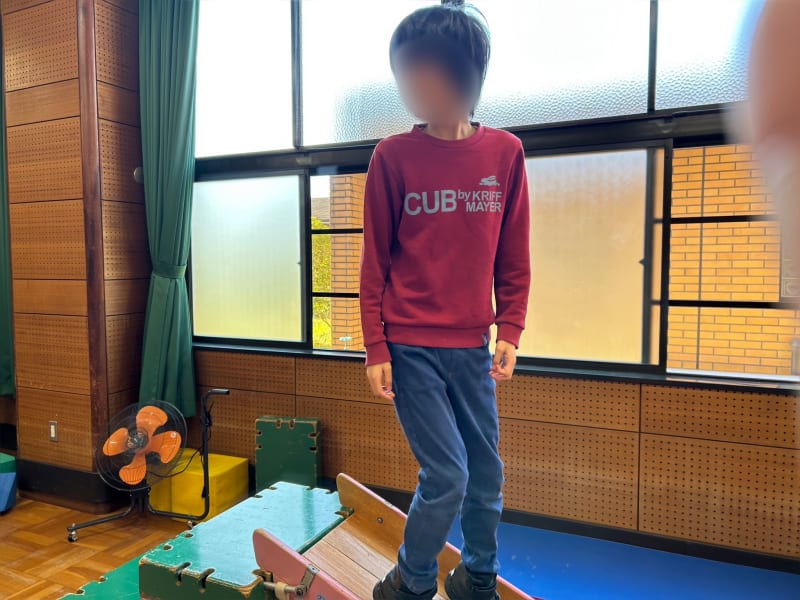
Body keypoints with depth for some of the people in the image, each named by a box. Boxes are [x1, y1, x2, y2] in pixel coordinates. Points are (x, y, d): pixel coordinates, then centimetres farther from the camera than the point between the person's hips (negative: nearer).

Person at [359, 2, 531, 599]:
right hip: (409, 346, -3)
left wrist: (509, 333, 1)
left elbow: (514, 259, 7)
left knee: (488, 474, 11)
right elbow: (375, 261, -1)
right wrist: (376, 349, -4)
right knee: (447, 477, -2)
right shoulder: (394, 155, -3)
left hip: (472, 347, 3)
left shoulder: (505, 152, 3)